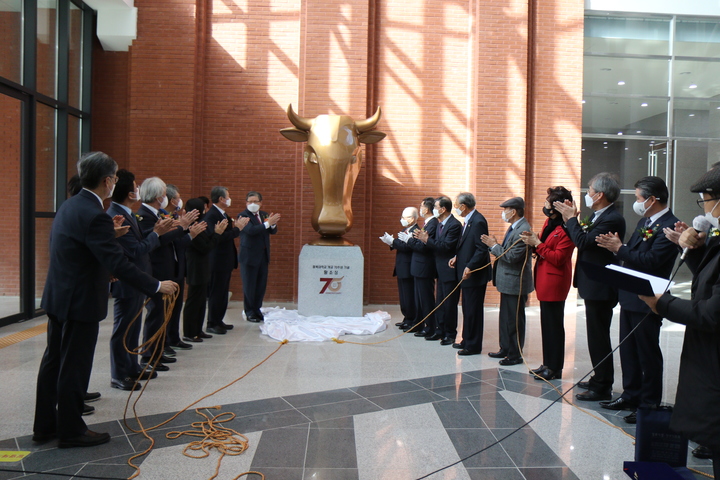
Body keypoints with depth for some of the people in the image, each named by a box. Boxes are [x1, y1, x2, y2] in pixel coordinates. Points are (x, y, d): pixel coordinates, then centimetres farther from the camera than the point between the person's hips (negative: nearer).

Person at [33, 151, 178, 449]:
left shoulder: (68, 206, 7)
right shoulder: (95, 215, -23)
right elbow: (118, 263, -27)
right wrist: (156, 286, -21)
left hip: (58, 296, 10)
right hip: (80, 302, -10)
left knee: (53, 362, 18)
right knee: (74, 368, 4)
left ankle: (45, 426, 31)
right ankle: (71, 430, 18)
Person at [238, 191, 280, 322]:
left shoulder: (264, 215, 11)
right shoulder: (243, 216, -10)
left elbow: (273, 231, 5)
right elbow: (251, 230, -26)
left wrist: (273, 223, -17)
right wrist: (267, 223, -31)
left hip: (263, 255, 6)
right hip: (249, 256, -6)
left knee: (261, 285, 11)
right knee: (249, 286, 2)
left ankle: (257, 310, 23)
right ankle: (249, 313, 13)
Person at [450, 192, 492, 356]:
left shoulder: (478, 221, -19)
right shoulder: (469, 220, 12)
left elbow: (482, 249, -23)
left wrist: (470, 267, -26)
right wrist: (457, 257, 6)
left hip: (475, 274, -10)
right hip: (467, 274, 10)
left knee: (473, 310, -1)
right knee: (467, 309, 17)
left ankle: (474, 345, 8)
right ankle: (467, 340, 28)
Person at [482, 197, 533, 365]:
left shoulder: (523, 230, -21)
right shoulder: (513, 228, 12)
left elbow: (512, 256, -25)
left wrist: (494, 246, -16)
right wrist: (494, 245, 2)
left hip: (515, 283, -10)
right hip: (507, 282, 10)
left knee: (515, 320, 0)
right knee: (505, 318, 17)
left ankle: (515, 355, 10)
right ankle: (505, 349, 28)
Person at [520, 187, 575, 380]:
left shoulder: (567, 229, -18)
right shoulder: (549, 222, 11)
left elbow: (558, 258, -21)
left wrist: (537, 243, -18)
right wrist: (532, 240, -2)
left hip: (555, 281, -10)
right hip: (544, 279, 10)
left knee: (554, 325, -1)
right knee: (547, 323, 15)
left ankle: (555, 368, 10)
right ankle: (548, 364, 26)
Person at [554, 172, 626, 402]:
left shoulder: (612, 219, -20)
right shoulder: (598, 216, 11)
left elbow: (583, 242, -25)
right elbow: (581, 240, 11)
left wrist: (571, 218, -14)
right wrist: (571, 218, 5)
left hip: (600, 288, -10)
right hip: (593, 287, 10)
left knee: (599, 338, -1)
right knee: (597, 337, 19)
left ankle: (602, 388, 9)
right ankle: (599, 380, 31)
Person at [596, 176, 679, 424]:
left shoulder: (668, 226, -18)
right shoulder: (644, 222, 13)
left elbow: (650, 261, -26)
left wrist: (619, 249, -21)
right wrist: (615, 246, -4)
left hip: (647, 301, -9)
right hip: (630, 297, 9)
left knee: (648, 354, 2)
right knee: (628, 351, 17)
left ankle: (650, 404, 15)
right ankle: (631, 395, 29)